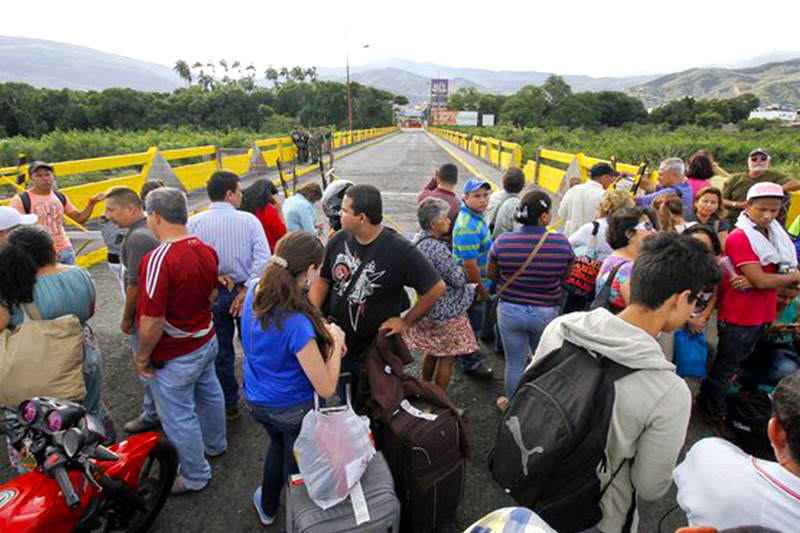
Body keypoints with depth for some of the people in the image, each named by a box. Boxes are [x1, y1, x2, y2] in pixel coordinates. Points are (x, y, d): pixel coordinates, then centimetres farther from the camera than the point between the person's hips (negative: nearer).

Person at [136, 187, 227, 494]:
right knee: (209, 394, 27)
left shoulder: (158, 260, -29)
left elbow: (152, 321, -28)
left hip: (174, 357, -8)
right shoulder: (207, 250, -4)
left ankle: (195, 477, 31)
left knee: (178, 417, 11)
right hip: (206, 340, 8)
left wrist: (142, 356, -13)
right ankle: (215, 445, 51)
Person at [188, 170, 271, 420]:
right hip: (245, 290, 0)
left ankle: (229, 405, 29)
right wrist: (247, 291, -16)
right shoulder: (249, 220, -10)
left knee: (221, 352, 15)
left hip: (212, 295, 1)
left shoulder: (194, 223, -8)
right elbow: (263, 259, -19)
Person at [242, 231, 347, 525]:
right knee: (297, 464, 25)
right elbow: (327, 389, -29)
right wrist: (336, 340, -17)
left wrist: (323, 329, -6)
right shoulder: (297, 324, -38)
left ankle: (267, 507, 59)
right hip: (293, 409, -6)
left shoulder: (255, 291, -16)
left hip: (256, 400, 6)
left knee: (279, 443, 36)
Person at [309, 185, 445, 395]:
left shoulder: (400, 250, -21)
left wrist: (406, 322, -12)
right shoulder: (338, 241, -6)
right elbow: (322, 279, 6)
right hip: (334, 342, 4)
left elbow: (436, 287, -16)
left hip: (375, 353, -3)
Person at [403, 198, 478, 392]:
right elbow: (459, 279, -21)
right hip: (447, 312, -9)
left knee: (431, 351, 26)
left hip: (427, 308, 9)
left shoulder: (418, 239, -1)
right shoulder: (438, 249, -29)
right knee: (447, 358, 9)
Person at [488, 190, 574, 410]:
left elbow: (492, 275, 0)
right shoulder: (562, 243, -16)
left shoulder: (502, 241, -15)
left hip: (510, 310, 0)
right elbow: (566, 277, 0)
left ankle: (511, 403, 37)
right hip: (547, 312, 1)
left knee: (515, 362, 16)